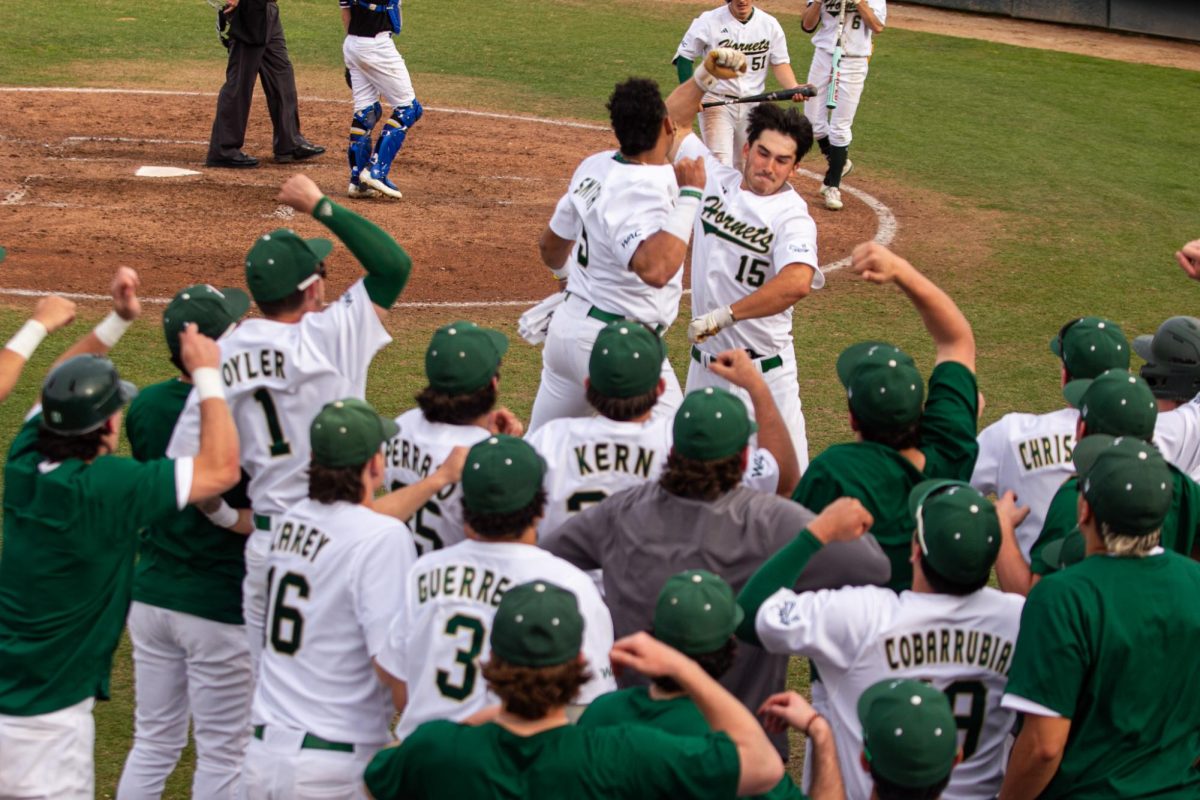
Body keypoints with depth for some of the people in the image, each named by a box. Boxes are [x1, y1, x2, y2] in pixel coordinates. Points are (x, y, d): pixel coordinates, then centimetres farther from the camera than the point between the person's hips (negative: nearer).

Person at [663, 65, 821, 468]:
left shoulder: (792, 217, -16)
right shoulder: (717, 180, 2)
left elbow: (798, 282, -36)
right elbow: (673, 118, 13)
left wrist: (724, 315, -34)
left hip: (763, 372, -6)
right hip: (704, 360, 6)